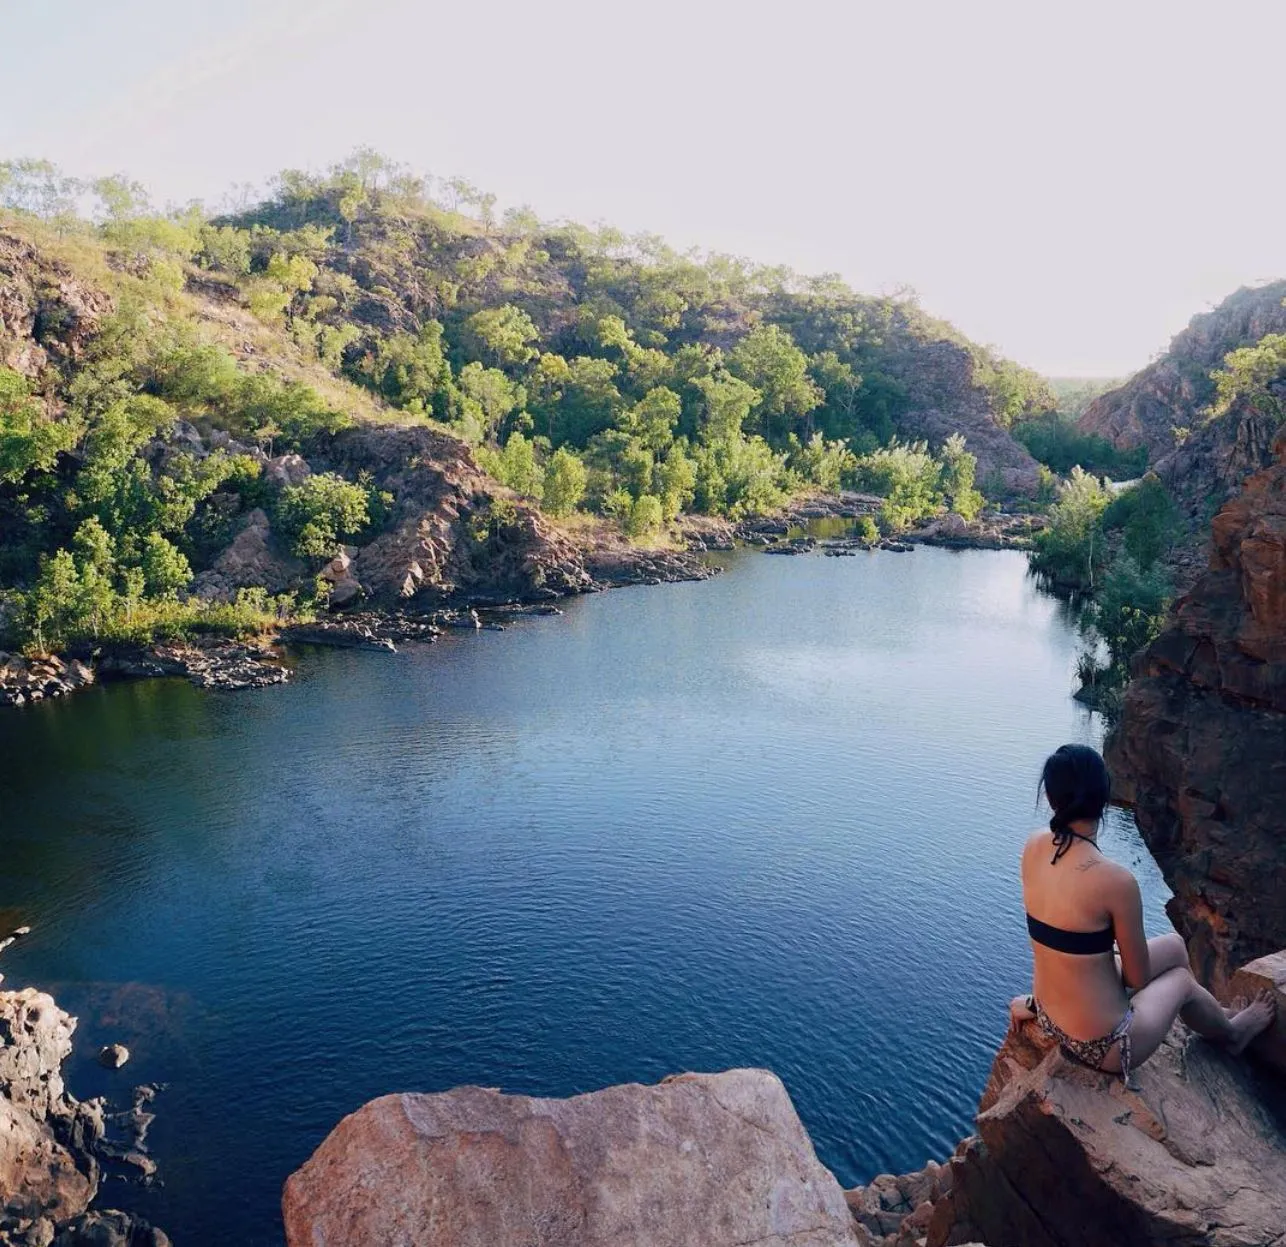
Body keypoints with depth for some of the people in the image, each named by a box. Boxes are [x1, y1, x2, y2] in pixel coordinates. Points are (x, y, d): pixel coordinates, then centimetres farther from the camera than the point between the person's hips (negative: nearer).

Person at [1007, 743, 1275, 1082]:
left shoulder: (1033, 848, -10)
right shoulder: (1116, 880, -29)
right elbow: (1138, 978, -12)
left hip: (1049, 1019, 6)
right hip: (1102, 1045, -6)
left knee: (1174, 945, 25)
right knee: (1181, 978, 26)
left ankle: (1214, 1017, 54)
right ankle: (1231, 1033, 57)